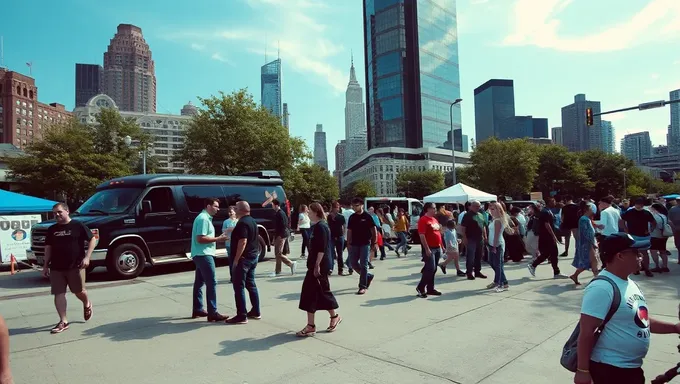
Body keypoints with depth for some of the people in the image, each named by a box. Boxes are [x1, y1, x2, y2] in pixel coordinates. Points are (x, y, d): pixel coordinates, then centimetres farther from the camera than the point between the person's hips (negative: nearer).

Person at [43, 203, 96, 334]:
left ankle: (87, 304, 37)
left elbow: (92, 240, -4)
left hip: (76, 266, -4)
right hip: (56, 267, 4)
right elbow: (48, 247, 16)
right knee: (58, 294, 2)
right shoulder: (52, 229, 10)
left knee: (79, 291, 5)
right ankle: (63, 322, 9)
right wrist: (46, 265, 12)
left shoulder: (78, 226, -4)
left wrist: (87, 257, -13)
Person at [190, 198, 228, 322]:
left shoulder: (205, 218, 16)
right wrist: (217, 239, -18)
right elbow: (200, 239, -23)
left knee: (199, 283, 15)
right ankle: (212, 313, -6)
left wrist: (217, 238, 10)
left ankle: (197, 310, 24)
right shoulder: (203, 219, -17)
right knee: (211, 283, -9)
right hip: (204, 255, -11)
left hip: (201, 254, 11)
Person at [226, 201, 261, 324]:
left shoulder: (242, 223, -18)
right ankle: (256, 312, 21)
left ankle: (241, 316, -1)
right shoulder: (253, 221, 13)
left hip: (243, 258, -10)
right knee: (251, 285, 15)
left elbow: (243, 242, -25)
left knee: (239, 287, -4)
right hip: (253, 257, 10)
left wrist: (236, 259, -22)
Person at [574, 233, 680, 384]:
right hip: (609, 368, -10)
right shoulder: (601, 288, -24)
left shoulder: (630, 284, 6)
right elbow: (586, 332, -25)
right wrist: (583, 370, -23)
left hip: (633, 367, 10)